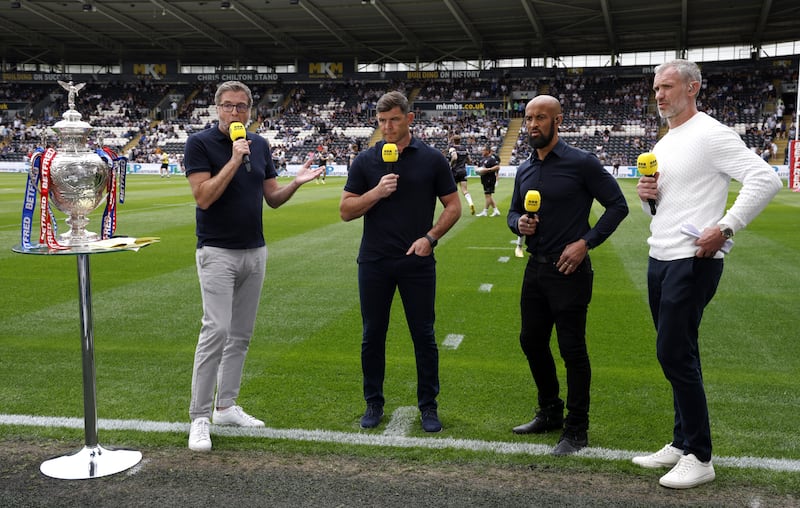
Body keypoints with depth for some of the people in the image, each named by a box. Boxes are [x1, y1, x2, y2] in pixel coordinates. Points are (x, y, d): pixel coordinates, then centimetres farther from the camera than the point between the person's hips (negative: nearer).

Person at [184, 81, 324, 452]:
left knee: (241, 334, 10)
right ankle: (199, 418, -5)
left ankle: (226, 406, 21)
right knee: (216, 331, -13)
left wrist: (296, 183, -8)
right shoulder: (200, 143, -7)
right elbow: (203, 197, -18)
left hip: (255, 251, 6)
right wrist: (234, 160, -22)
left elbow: (273, 198, 11)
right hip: (217, 252, -6)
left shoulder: (260, 145, 9)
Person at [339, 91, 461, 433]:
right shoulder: (366, 161, 3)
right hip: (374, 263, 1)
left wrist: (431, 237, -11)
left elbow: (453, 206, 4)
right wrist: (377, 191, -15)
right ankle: (374, 404, 22)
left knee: (424, 336, 4)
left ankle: (428, 405, 18)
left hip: (418, 262, -1)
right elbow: (346, 211, 1)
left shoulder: (431, 159, 0)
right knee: (373, 335, 8)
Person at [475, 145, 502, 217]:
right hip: (485, 179, 10)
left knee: (487, 195, -5)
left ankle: (485, 211, 0)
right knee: (488, 195, 13)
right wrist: (479, 170, 7)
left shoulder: (492, 158, -15)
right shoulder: (483, 159, 14)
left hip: (490, 179, -10)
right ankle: (496, 210, 19)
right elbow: (482, 167, 29)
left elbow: (497, 167, -23)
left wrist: (487, 170, -24)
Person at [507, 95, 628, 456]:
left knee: (572, 350, -1)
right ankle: (550, 413, 33)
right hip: (535, 269, 7)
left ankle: (576, 430, 12)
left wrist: (586, 242, -16)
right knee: (531, 341, 14)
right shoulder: (525, 169, 9)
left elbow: (617, 205, -8)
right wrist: (519, 223, -5)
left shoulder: (582, 163, -10)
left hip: (569, 271, -7)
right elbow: (513, 212, 19)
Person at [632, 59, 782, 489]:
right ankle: (682, 444, 23)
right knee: (676, 356, 13)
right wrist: (647, 196, 2)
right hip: (660, 259, 9)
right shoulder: (663, 144, 17)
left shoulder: (709, 134, -11)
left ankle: (699, 458, 4)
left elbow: (766, 179, -19)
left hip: (692, 261, -9)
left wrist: (725, 228, -23)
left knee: (675, 355, -8)